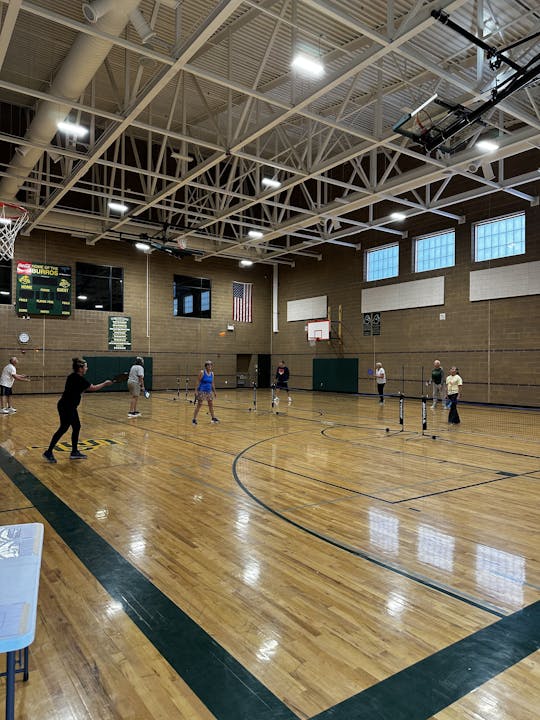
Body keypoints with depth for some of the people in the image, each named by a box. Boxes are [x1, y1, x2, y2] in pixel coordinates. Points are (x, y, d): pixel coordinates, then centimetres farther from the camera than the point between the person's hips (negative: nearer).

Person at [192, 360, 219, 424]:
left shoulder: (212, 373, 7)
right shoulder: (202, 372, -9)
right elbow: (198, 382, -10)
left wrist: (214, 392, 14)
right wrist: (196, 391, -15)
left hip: (209, 391, 6)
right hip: (202, 391, -6)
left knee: (211, 405, 11)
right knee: (199, 405, -3)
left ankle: (213, 418, 24)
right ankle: (194, 419, 4)